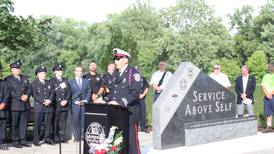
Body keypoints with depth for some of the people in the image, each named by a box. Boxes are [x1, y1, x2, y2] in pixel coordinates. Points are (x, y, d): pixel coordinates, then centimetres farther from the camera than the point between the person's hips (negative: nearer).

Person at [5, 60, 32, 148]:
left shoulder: (24, 78, 19)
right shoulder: (8, 80, 1)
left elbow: (29, 89, 13)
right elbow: (10, 92, -9)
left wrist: (26, 95, -6)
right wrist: (20, 97, -15)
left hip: (26, 104, 5)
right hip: (15, 105, -5)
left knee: (24, 123, 6)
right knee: (15, 124, -1)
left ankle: (23, 140, 12)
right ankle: (15, 141, 6)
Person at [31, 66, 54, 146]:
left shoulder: (49, 83, 20)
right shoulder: (34, 83, 5)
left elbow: (52, 93, 10)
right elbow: (34, 95, -7)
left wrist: (49, 100, -11)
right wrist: (43, 101, -17)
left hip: (49, 107, 4)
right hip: (39, 107, -4)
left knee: (48, 124, 6)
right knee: (37, 124, -3)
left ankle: (47, 138, 15)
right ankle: (36, 140, 3)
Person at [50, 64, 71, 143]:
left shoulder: (66, 81, 17)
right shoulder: (52, 81, 3)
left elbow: (69, 92, 10)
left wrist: (66, 100, -3)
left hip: (65, 105, 4)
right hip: (56, 105, -3)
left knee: (63, 121, 3)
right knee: (56, 122, -2)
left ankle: (62, 137, 8)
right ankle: (56, 138, 3)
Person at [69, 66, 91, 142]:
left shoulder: (87, 81, 17)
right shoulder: (71, 82, 10)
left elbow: (89, 92, 11)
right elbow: (69, 93, 4)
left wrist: (86, 100, -5)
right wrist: (75, 101, -8)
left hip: (84, 104, 2)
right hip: (75, 104, -1)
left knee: (84, 121, -1)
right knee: (75, 120, -4)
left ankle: (83, 136, 4)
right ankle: (76, 137, 2)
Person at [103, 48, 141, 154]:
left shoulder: (133, 73, -7)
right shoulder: (117, 74, 17)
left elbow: (135, 92, -17)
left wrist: (119, 102, -22)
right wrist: (105, 100, 3)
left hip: (129, 113, -7)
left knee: (131, 141, -3)